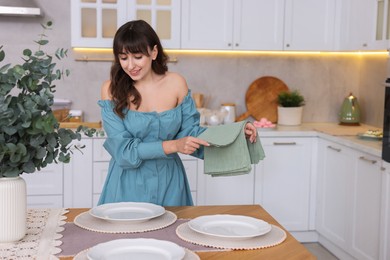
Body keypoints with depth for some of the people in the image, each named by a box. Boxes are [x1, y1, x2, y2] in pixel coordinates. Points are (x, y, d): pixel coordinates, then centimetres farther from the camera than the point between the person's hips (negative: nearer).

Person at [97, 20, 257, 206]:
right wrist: (173, 146, -26)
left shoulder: (176, 84, -5)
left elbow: (190, 131, 2)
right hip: (128, 184, -2)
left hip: (168, 182, 2)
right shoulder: (112, 90, -11)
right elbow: (123, 147, -15)